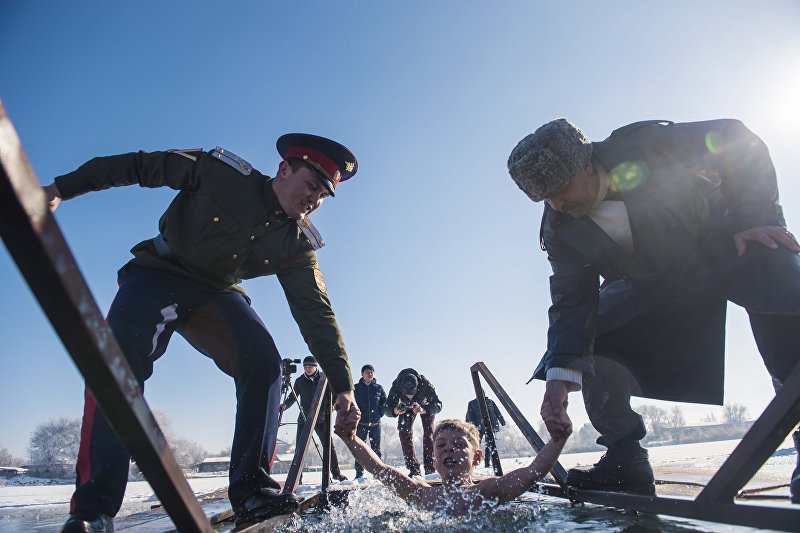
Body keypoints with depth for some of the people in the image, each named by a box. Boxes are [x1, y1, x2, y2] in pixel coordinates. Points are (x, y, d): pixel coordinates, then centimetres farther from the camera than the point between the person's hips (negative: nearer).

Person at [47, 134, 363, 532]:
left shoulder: (297, 245, -9)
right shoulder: (223, 171, -16)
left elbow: (318, 315, -12)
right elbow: (141, 166, -6)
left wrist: (343, 385, -18)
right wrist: (63, 187, -7)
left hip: (217, 294, 3)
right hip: (156, 275, -2)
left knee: (263, 362, -21)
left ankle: (251, 490, -15)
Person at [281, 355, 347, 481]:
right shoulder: (300, 381, 6)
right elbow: (293, 397, 7)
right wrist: (285, 405, -13)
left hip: (321, 418, -1)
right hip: (304, 418, 1)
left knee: (329, 446, 1)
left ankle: (336, 473, 14)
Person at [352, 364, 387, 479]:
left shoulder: (378, 388, 6)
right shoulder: (356, 388, 2)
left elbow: (385, 402, 11)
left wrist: (380, 413, 0)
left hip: (375, 423, 1)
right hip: (361, 423, -1)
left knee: (376, 449, 7)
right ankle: (359, 474, 7)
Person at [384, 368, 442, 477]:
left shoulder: (425, 384, -43)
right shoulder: (396, 387, -38)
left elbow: (438, 404, -44)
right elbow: (387, 409, -33)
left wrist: (423, 410, -63)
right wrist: (395, 411, -57)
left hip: (426, 405, -1)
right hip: (407, 407, 2)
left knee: (429, 432, -13)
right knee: (404, 432, -11)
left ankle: (430, 467, -6)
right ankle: (413, 469, -6)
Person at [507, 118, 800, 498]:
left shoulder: (646, 145, -26)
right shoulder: (560, 231, -16)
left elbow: (741, 143, -14)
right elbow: (571, 303, -19)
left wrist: (754, 217, -23)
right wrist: (559, 376, -30)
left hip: (722, 244, -2)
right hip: (652, 284, 3)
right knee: (590, 339, -15)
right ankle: (626, 460, -5)